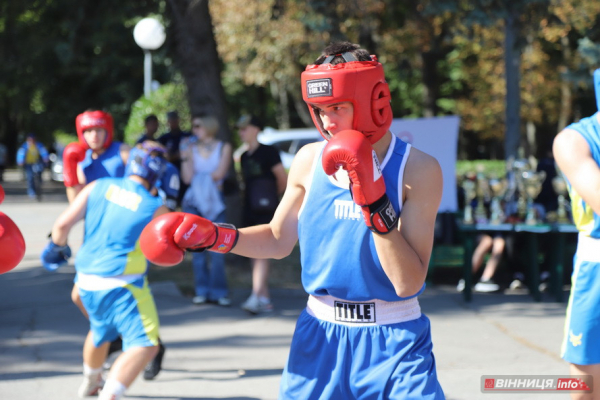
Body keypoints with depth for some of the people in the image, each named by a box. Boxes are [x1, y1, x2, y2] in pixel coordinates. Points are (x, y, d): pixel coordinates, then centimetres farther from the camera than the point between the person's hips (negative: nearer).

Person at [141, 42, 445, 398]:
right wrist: (215, 237, 1)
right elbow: (279, 241, 16)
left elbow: (408, 282, -19)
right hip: (320, 335, 4)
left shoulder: (418, 169, -13)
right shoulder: (309, 161, 1)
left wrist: (374, 203, -27)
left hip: (392, 342, -3)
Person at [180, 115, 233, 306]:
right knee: (197, 247, 0)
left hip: (215, 202, -2)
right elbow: (187, 178, 0)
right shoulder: (192, 148, 9)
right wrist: (184, 157, -6)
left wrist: (199, 176, 1)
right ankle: (202, 291, 6)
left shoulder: (224, 147, 4)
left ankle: (218, 291, -2)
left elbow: (220, 173, -7)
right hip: (194, 202, 2)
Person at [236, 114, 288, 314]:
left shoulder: (268, 152, -7)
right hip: (250, 211, 8)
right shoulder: (244, 157, 15)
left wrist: (272, 197, 7)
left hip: (265, 211, -8)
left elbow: (283, 179, -5)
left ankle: (257, 296, -21)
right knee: (255, 255, 7)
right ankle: (265, 299, 12)